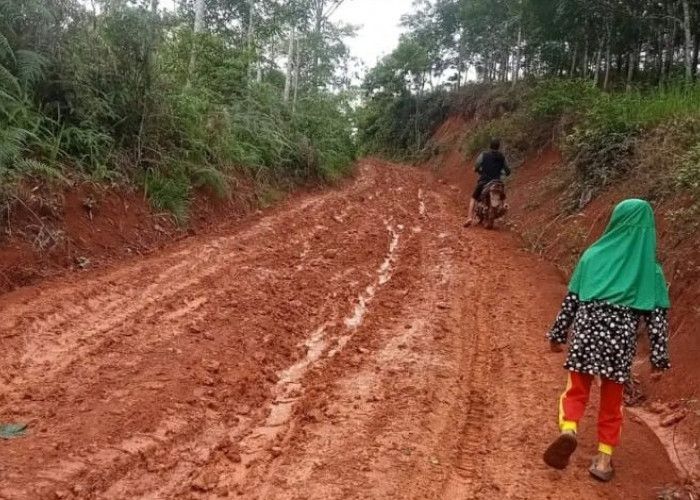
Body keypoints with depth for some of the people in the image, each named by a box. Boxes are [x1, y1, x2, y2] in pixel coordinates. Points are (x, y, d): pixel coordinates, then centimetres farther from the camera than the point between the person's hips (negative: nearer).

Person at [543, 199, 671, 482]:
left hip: (587, 334, 0)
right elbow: (657, 316, 0)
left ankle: (568, 430, -13)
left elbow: (571, 299, 5)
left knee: (576, 391, 13)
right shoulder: (650, 267, 4)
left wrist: (557, 334, 13)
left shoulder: (594, 255, 5)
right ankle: (604, 460, 17)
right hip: (621, 339, 0)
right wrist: (659, 357, 5)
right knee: (612, 403, 15)